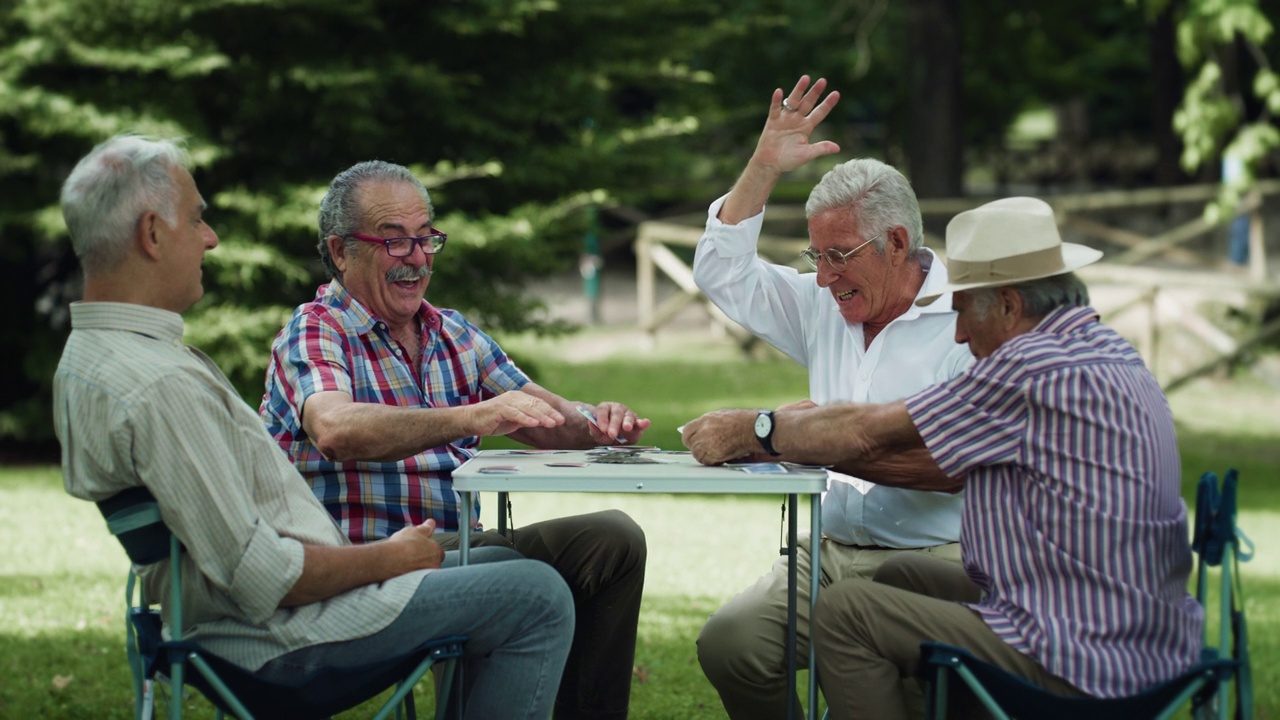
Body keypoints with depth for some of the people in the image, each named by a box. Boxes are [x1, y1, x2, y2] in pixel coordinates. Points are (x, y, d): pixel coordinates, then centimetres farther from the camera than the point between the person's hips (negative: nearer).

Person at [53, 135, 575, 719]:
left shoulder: (84, 359, 8)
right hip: (281, 637, -11)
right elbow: (263, 578, -27)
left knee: (498, 563, 22)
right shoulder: (163, 385, -27)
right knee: (538, 597, -7)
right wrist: (391, 558, -10)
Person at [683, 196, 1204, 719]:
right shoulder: (1110, 354, 14)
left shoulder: (1035, 368, -16)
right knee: (902, 577, 20)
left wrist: (748, 431, 4)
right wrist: (798, 446, 14)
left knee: (843, 612, -6)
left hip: (1080, 669, -10)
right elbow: (945, 469, 16)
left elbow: (867, 435, -10)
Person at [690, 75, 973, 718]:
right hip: (830, 553, 7)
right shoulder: (827, 308, 16)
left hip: (930, 563, -7)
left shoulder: (967, 321, -7)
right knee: (727, 640, -18)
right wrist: (764, 166, 14)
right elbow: (722, 274, 22)